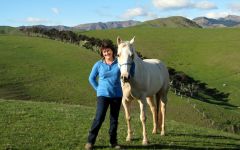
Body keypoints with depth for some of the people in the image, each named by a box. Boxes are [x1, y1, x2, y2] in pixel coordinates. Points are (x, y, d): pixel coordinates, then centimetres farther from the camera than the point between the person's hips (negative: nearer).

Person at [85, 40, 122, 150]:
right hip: (103, 95, -2)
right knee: (99, 118, -9)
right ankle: (90, 141, 1)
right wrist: (98, 89, 4)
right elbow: (91, 78, 9)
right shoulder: (98, 65, -1)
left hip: (117, 95, 2)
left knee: (114, 119, 9)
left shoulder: (119, 63, -1)